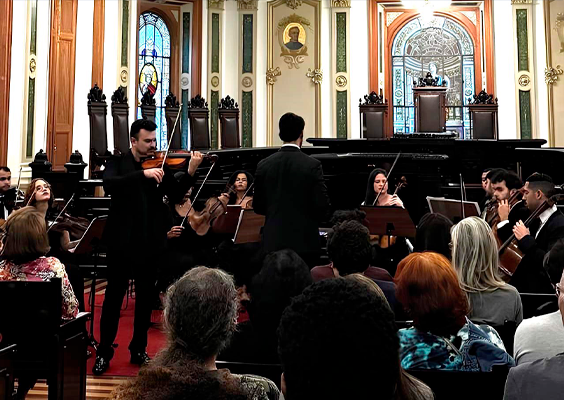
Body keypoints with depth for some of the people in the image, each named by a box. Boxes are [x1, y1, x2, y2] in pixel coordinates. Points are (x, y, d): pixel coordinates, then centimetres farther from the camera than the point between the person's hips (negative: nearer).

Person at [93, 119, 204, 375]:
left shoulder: (160, 164, 6)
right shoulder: (118, 163, 1)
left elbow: (176, 194, -5)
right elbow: (109, 185, -20)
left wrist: (191, 172, -21)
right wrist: (143, 173, -30)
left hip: (150, 241, 2)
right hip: (122, 239, -2)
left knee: (146, 296, 11)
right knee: (114, 295, 4)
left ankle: (139, 349, 25)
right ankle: (104, 352, 16)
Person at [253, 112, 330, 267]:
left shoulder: (264, 165, -1)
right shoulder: (312, 165, -11)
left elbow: (258, 207, 4)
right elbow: (322, 206, -11)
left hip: (274, 241, 3)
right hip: (304, 241, -3)